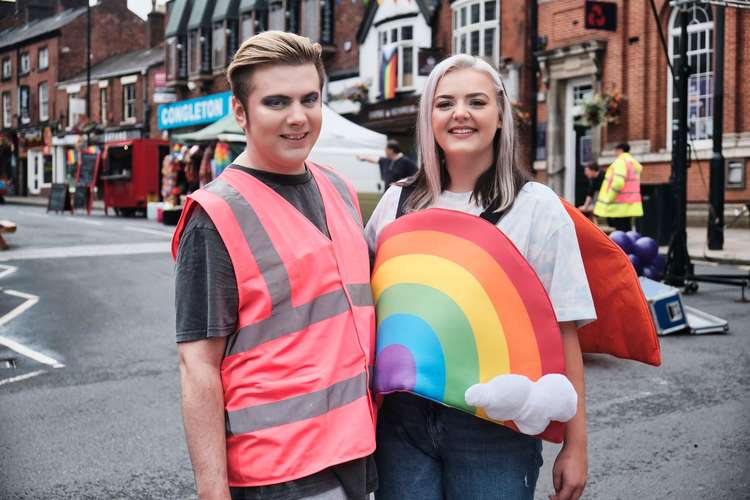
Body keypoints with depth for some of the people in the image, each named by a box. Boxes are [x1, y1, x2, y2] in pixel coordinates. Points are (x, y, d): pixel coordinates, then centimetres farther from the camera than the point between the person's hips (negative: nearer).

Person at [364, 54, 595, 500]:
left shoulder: (537, 206, -4)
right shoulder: (398, 201, 5)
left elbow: (562, 331, -6)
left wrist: (576, 444, -7)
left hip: (493, 428, -2)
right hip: (402, 417, 3)